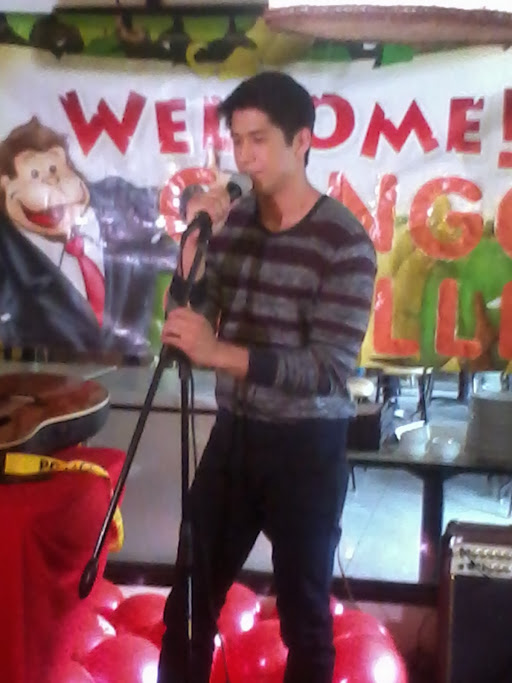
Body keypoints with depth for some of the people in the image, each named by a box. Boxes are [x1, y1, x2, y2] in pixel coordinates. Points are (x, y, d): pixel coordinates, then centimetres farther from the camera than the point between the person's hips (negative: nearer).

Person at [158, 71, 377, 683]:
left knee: (303, 613, 11)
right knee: (190, 598, 14)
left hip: (306, 447, -4)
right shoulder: (231, 221, 1)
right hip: (233, 433, 5)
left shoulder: (344, 242, -15)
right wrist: (194, 245, -13)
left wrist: (220, 353, -30)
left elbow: (329, 370, -21)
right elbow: (186, 324, 3)